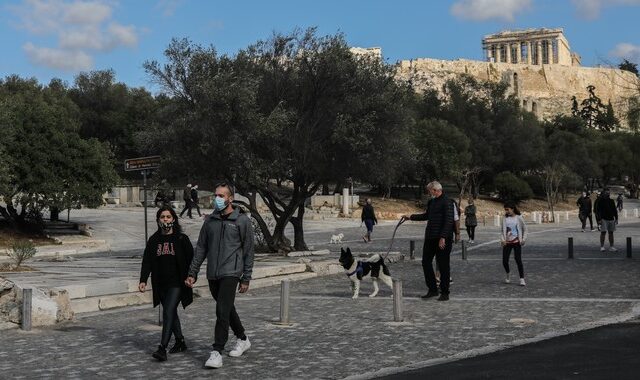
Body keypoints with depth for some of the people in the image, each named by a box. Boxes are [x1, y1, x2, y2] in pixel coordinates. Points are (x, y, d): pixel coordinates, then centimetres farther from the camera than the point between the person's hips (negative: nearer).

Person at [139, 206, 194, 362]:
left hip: (176, 284, -5)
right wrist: (143, 280, -5)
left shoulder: (182, 239, 0)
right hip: (160, 284, 5)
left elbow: (191, 260, 1)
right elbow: (147, 261, 7)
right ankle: (180, 341, 28)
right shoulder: (153, 240, 9)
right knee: (171, 313, 13)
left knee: (168, 312, -14)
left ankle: (162, 348, -18)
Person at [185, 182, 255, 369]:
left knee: (222, 311, -14)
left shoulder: (242, 220, -3)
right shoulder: (210, 220, 9)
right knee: (227, 310, 16)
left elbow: (248, 250, -2)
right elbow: (201, 247, 12)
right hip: (212, 275, 5)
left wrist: (246, 278, -4)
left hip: (231, 273, -5)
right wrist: (192, 273, 7)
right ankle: (242, 340, 35)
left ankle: (217, 353, -14)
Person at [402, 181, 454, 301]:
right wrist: (411, 217, 32)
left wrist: (443, 238, -24)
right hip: (430, 238, 9)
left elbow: (449, 221, -19)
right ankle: (432, 290, 20)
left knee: (443, 266, -1)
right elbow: (426, 216, 31)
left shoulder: (447, 202, -12)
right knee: (426, 262, 9)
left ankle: (444, 293, 8)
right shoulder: (431, 202, 16)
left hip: (442, 239, -9)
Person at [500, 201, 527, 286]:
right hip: (507, 242, 3)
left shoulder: (519, 218, -3)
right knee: (504, 261, -1)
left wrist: (523, 239, -4)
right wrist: (502, 239, -5)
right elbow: (502, 230, 9)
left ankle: (522, 279, -3)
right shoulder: (504, 218, 3)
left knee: (518, 260, -10)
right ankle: (508, 274, 28)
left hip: (516, 242, -3)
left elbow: (524, 229, 6)